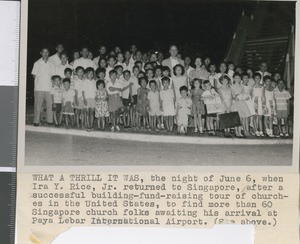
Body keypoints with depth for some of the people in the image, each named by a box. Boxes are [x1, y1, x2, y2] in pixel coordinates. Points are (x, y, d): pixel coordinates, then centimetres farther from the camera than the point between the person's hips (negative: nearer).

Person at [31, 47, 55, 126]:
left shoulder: (51, 64, 13)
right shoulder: (37, 63, 6)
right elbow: (34, 75, 5)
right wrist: (39, 81, -3)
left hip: (49, 88, 2)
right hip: (39, 88, -2)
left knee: (50, 105, 1)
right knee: (38, 106, -3)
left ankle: (50, 121, 7)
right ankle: (36, 122, 0)